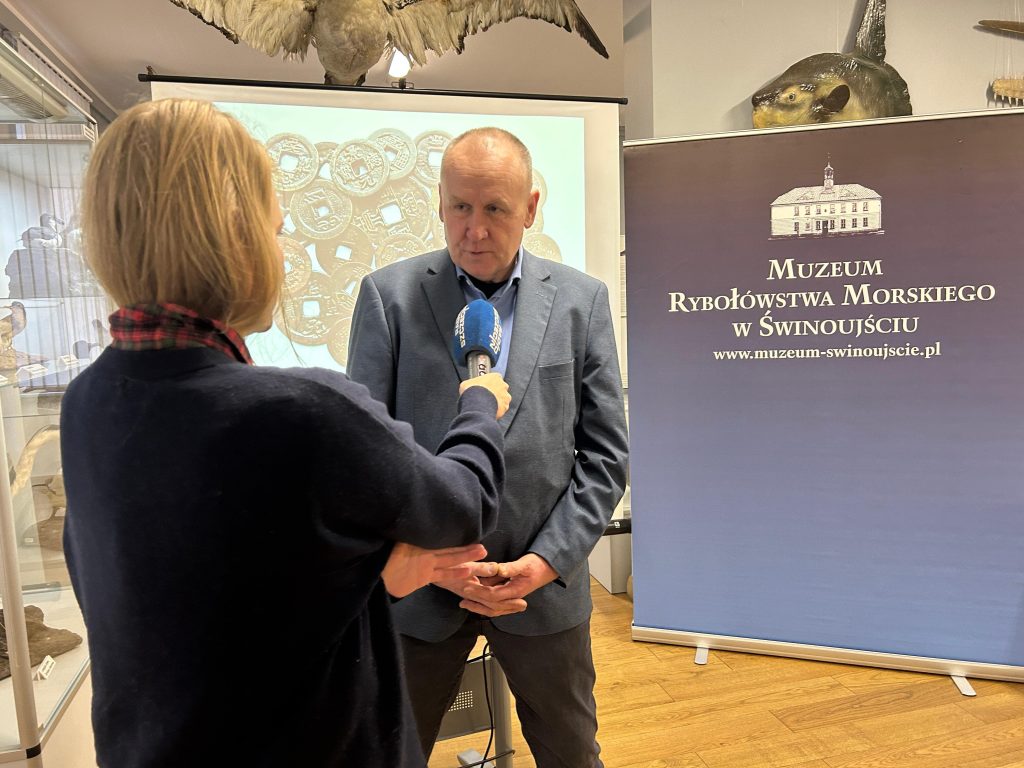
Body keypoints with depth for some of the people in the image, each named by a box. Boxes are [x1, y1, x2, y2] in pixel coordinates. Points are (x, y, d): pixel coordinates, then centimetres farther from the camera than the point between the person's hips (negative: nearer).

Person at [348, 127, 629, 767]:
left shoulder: (582, 299, -1)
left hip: (544, 580, 1)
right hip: (418, 583, 0)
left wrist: (547, 560, -10)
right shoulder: (389, 294, -4)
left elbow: (604, 452, -1)